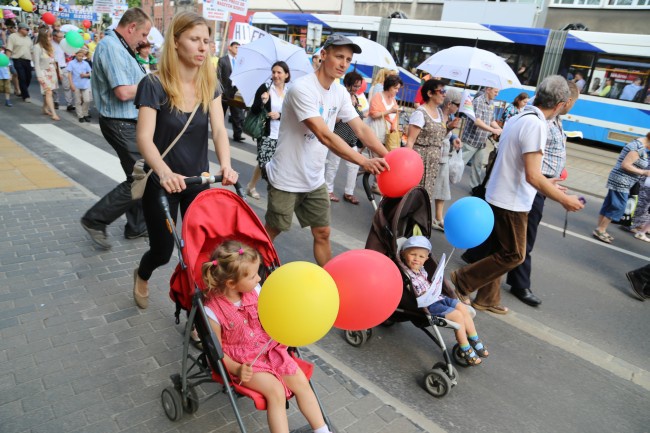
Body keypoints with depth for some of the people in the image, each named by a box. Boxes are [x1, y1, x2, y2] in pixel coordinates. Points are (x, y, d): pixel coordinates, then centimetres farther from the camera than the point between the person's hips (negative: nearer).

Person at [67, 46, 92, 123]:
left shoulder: (86, 63, 8)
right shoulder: (71, 63, 0)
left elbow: (90, 74, 11)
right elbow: (69, 74, -3)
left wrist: (85, 75, -11)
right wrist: (71, 84, -11)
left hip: (85, 85, 2)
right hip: (76, 85, -2)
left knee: (87, 100, -5)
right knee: (78, 101, 4)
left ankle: (85, 114, 14)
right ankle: (80, 116, 11)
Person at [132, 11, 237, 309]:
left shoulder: (209, 84, -3)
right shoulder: (154, 85, -16)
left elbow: (219, 130, -13)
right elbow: (144, 137, -24)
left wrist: (226, 166, -33)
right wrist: (164, 172, -43)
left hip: (198, 182, 4)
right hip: (162, 183, -3)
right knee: (163, 250, 9)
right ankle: (142, 275, 46)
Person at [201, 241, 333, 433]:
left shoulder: (255, 290, -8)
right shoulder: (213, 312, -22)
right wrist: (236, 369, -25)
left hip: (269, 348, 5)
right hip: (244, 361, -5)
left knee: (301, 381, -4)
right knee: (276, 391, -23)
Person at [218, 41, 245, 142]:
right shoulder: (222, 60, -1)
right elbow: (218, 76, -6)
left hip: (236, 91, 3)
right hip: (224, 91, -2)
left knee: (237, 115, -1)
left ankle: (237, 135, 2)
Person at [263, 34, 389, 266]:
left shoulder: (340, 93, 3)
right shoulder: (302, 88, -22)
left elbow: (361, 129, -1)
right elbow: (324, 136, -31)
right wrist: (364, 162, -37)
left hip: (315, 180, 7)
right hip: (286, 180, -6)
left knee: (322, 233, 12)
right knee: (272, 231, 9)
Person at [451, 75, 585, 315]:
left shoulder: (517, 119, 8)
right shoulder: (536, 125, -20)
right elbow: (532, 176, -24)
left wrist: (548, 184, 26)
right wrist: (564, 200, -13)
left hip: (497, 196, 9)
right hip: (512, 203, -9)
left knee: (500, 252, 18)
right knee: (513, 256, 4)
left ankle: (487, 299, 27)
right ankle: (462, 281, 7)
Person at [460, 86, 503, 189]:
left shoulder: (490, 104, 11)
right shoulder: (478, 101, -14)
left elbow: (492, 121, 18)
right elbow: (477, 121, -25)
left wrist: (501, 130, 2)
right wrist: (493, 130, -28)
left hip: (481, 142, 8)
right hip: (471, 140, -8)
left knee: (478, 166, 13)